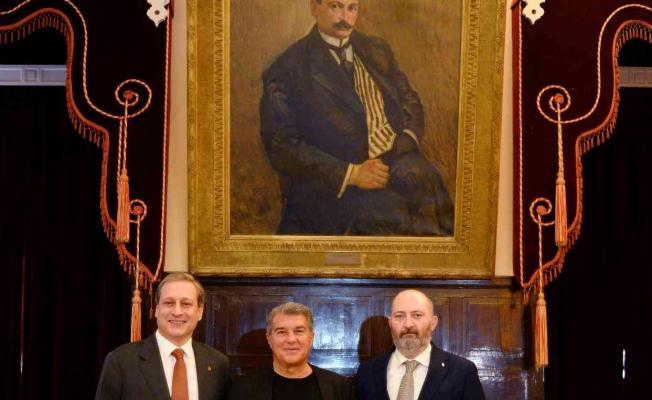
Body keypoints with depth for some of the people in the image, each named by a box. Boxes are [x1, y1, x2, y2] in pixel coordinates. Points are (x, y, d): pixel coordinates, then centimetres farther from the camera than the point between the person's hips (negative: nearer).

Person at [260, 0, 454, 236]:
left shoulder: (377, 51, 18)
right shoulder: (287, 69, 0)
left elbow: (410, 101, 20)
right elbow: (281, 146, -7)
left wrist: (407, 142, -4)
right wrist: (351, 173, -16)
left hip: (398, 160, 5)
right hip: (336, 186, -5)